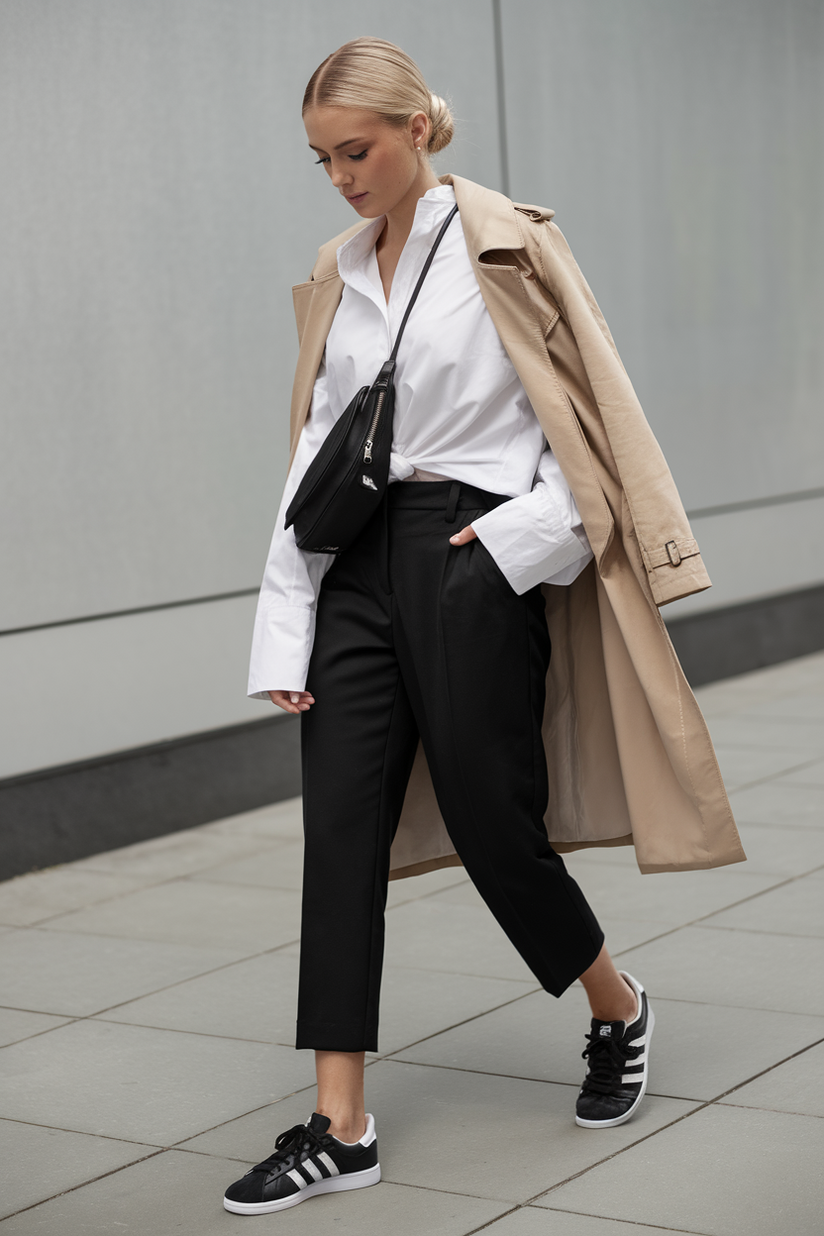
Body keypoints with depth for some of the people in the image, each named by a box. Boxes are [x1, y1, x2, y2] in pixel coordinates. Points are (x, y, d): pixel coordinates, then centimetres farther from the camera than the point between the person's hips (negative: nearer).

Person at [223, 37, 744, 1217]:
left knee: (489, 818, 1)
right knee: (339, 829, -1)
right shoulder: (336, 275, 12)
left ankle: (618, 1007, 31)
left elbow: (591, 410, -1)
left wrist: (527, 529, -14)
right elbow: (315, 446, 11)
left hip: (472, 557, -5)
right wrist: (287, 628, 4)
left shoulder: (507, 246, -3)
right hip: (360, 559, 5)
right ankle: (340, 1128, 3)